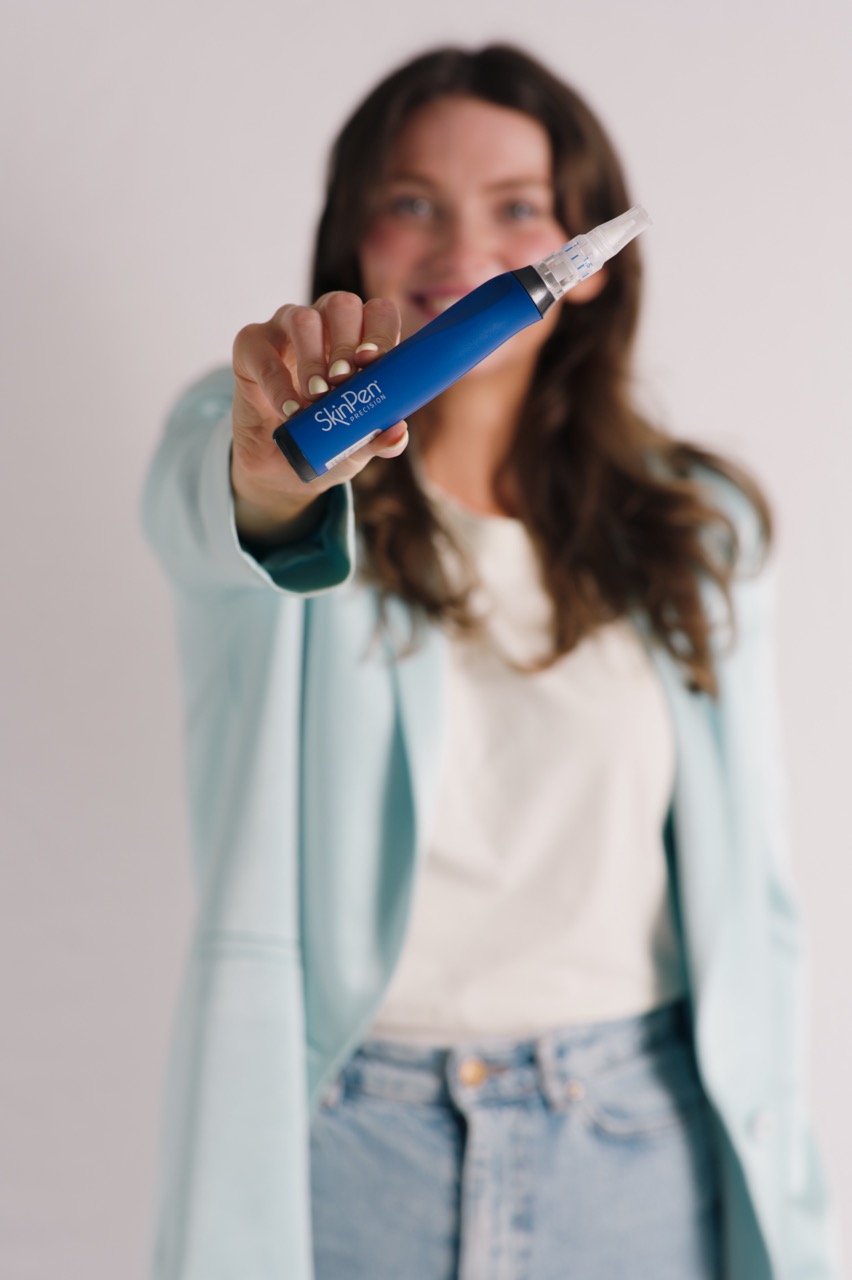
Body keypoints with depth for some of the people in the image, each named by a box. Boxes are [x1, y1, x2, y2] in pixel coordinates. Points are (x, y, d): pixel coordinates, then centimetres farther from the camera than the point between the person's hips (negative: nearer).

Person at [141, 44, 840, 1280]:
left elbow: (748, 895, 6)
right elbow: (195, 506, -26)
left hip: (632, 1147, 2)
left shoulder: (700, 530, 5)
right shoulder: (250, 442, -2)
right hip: (333, 1145, -1)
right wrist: (270, 476, -48)